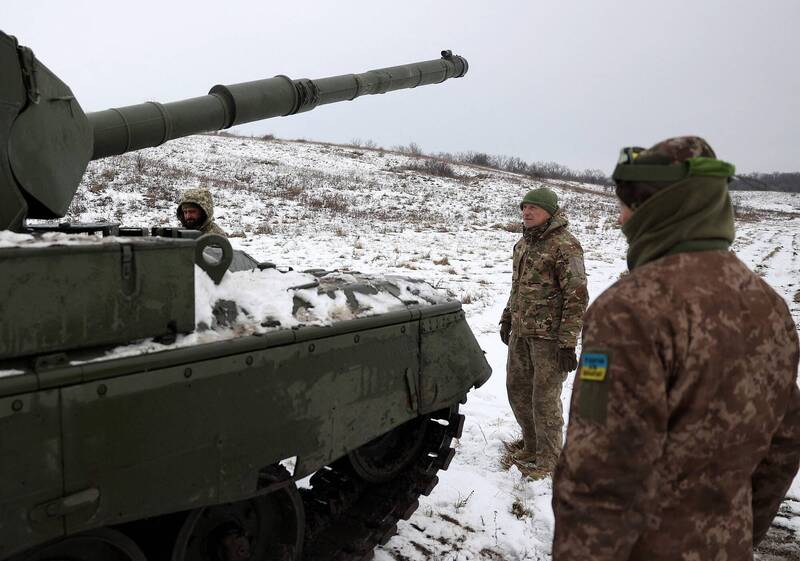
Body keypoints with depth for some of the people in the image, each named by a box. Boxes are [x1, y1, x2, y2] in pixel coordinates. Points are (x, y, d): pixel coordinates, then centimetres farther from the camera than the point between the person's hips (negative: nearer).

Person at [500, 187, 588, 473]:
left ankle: (547, 462, 17)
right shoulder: (523, 243, 13)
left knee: (545, 398, 0)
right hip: (521, 332, 8)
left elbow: (577, 296, -17)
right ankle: (531, 446, 35)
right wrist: (507, 318, 23)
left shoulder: (565, 245, -14)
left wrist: (568, 342, -19)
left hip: (550, 334, -8)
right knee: (517, 389, 16)